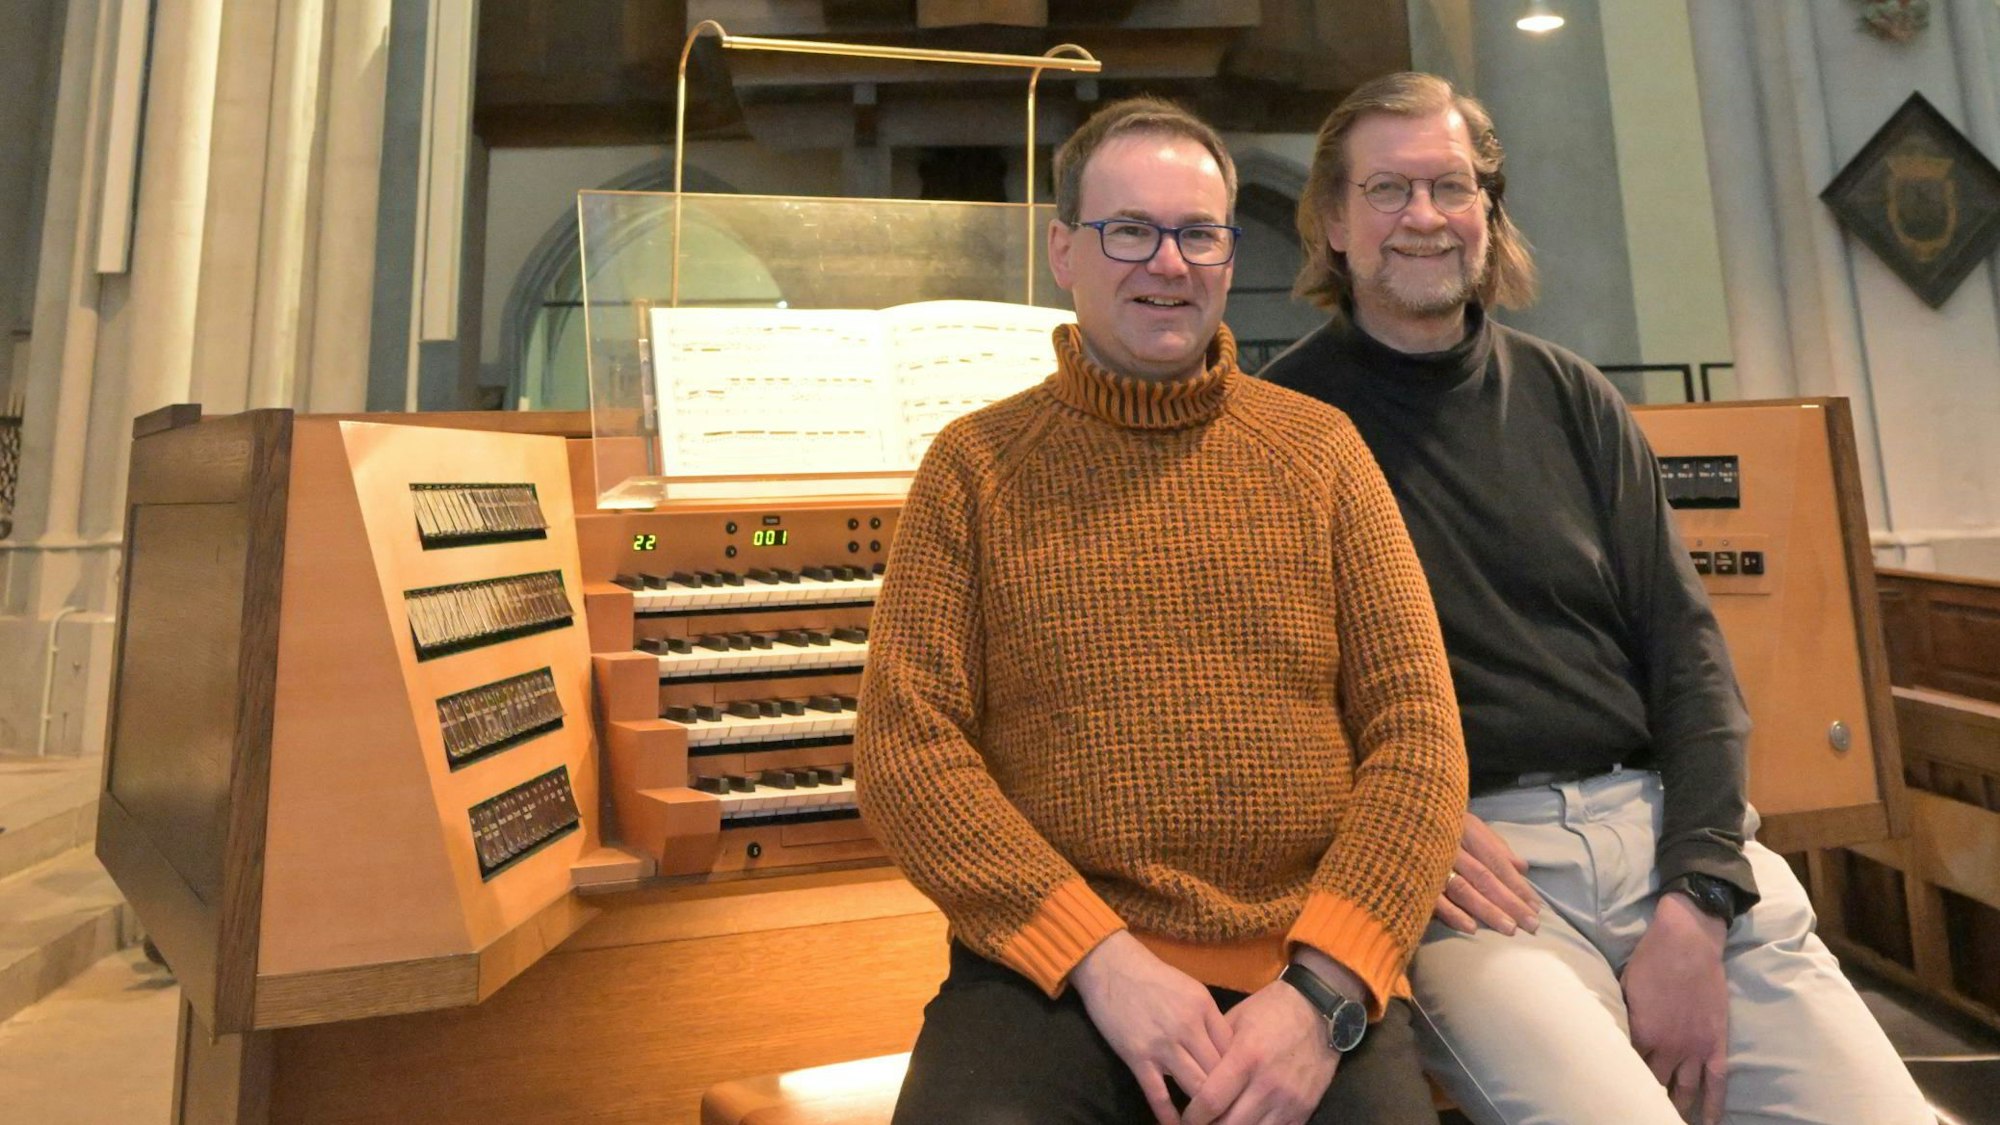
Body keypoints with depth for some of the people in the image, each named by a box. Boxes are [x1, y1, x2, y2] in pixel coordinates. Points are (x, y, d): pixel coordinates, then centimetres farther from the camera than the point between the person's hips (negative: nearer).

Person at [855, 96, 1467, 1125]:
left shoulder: (1318, 449, 6)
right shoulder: (975, 463, 2)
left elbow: (1416, 731, 2)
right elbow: (905, 747, -4)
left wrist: (1323, 991, -11)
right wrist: (1101, 959, -13)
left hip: (1314, 970, 2)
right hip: (1045, 971, -1)